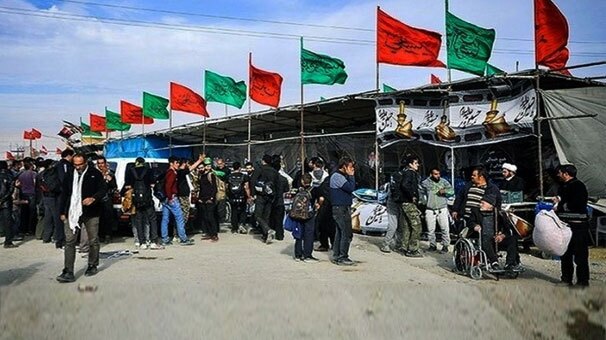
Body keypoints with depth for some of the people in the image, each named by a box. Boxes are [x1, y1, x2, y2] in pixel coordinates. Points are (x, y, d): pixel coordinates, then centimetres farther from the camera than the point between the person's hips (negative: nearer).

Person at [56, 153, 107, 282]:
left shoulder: (95, 174, -2)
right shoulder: (69, 175, 10)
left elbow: (103, 189, -1)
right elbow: (64, 194, 15)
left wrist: (93, 198, -19)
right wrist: (62, 212, 12)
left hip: (90, 212, -2)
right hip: (72, 212, 3)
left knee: (93, 240, 9)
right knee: (69, 241, -5)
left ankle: (92, 266, 27)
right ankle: (68, 272, -5)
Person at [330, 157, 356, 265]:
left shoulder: (342, 176, 18)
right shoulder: (337, 176, -14)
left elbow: (352, 188, 17)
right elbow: (351, 188, -21)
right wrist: (351, 176, -12)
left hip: (343, 208, 11)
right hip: (341, 209, -11)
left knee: (340, 233, 14)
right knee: (347, 233, -9)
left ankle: (336, 256, 20)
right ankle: (342, 258, -4)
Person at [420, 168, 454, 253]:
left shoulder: (443, 181, 4)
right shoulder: (425, 183, 3)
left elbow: (452, 191, 1)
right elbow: (421, 193, 14)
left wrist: (444, 191, -17)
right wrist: (424, 201, 2)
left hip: (442, 209, 0)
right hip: (430, 210, 1)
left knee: (445, 228, -5)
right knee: (430, 229, 5)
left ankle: (445, 245, 7)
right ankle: (432, 245, 20)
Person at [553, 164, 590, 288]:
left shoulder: (579, 186, -10)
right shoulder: (563, 186, 18)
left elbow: (577, 204, -21)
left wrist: (560, 206, -13)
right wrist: (558, 201, 4)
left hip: (578, 225, -9)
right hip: (565, 224, 9)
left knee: (580, 254, -5)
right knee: (565, 254, 14)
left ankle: (583, 281, 1)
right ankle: (566, 279, 22)